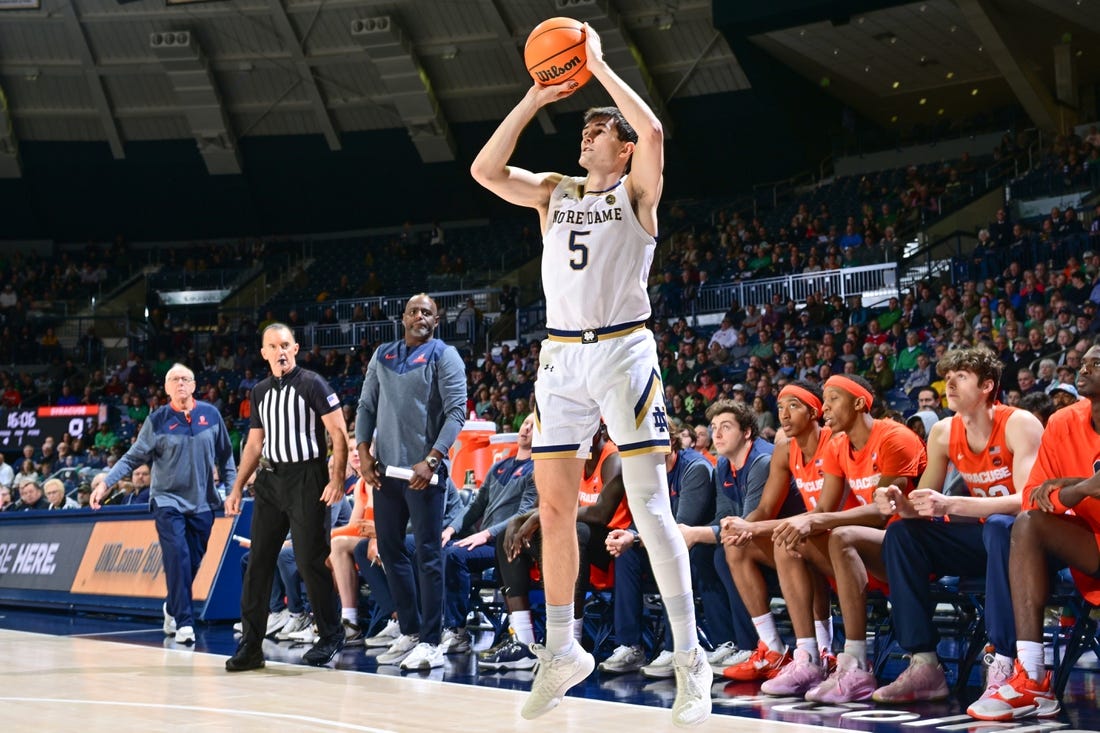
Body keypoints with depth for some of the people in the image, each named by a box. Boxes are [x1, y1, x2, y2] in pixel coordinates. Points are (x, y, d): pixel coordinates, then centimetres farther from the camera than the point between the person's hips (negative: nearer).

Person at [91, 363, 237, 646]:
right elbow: (134, 457, -4)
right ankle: (184, 623, -10)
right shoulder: (157, 421, -3)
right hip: (168, 500, -3)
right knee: (177, 559, -14)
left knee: (192, 563, 7)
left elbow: (225, 455, 13)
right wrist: (106, 481, -14)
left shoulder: (210, 415, 3)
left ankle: (173, 607, 32)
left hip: (203, 503, 3)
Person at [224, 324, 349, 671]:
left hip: (306, 478, -6)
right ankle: (251, 645, 6)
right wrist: (237, 488, 14)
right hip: (269, 480, 6)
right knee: (258, 560, 2)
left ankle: (331, 637, 8)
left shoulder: (312, 384, -5)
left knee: (310, 560, -5)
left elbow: (339, 434, -9)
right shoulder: (260, 392, 13)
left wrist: (337, 480, -18)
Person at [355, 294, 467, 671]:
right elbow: (366, 406, 15)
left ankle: (431, 642, -2)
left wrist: (430, 461, -18)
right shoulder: (382, 355, 13)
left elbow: (456, 412, -10)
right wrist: (364, 451, 2)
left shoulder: (444, 356, -2)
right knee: (390, 550, 9)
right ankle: (409, 632, 19)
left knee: (428, 554, -5)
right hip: (386, 468, 6)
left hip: (424, 470, -6)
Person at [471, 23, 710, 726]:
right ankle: (562, 649, 18)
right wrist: (535, 98, 3)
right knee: (555, 508, 6)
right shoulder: (554, 193, 16)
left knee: (650, 505, -10)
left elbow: (653, 131, -18)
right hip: (561, 356, 5)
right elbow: (485, 170, 4)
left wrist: (598, 64, -8)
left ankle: (691, 658, -6)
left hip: (623, 351, -5)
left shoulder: (637, 190, 2)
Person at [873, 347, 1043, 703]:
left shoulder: (1019, 424, -16)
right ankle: (924, 664, -16)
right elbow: (922, 504, 4)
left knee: (1000, 526, -38)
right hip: (982, 537, 7)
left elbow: (1026, 499, -28)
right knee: (901, 533, -10)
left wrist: (950, 505, -37)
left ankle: (1004, 664, -37)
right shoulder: (944, 433, 1)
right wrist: (900, 504, -21)